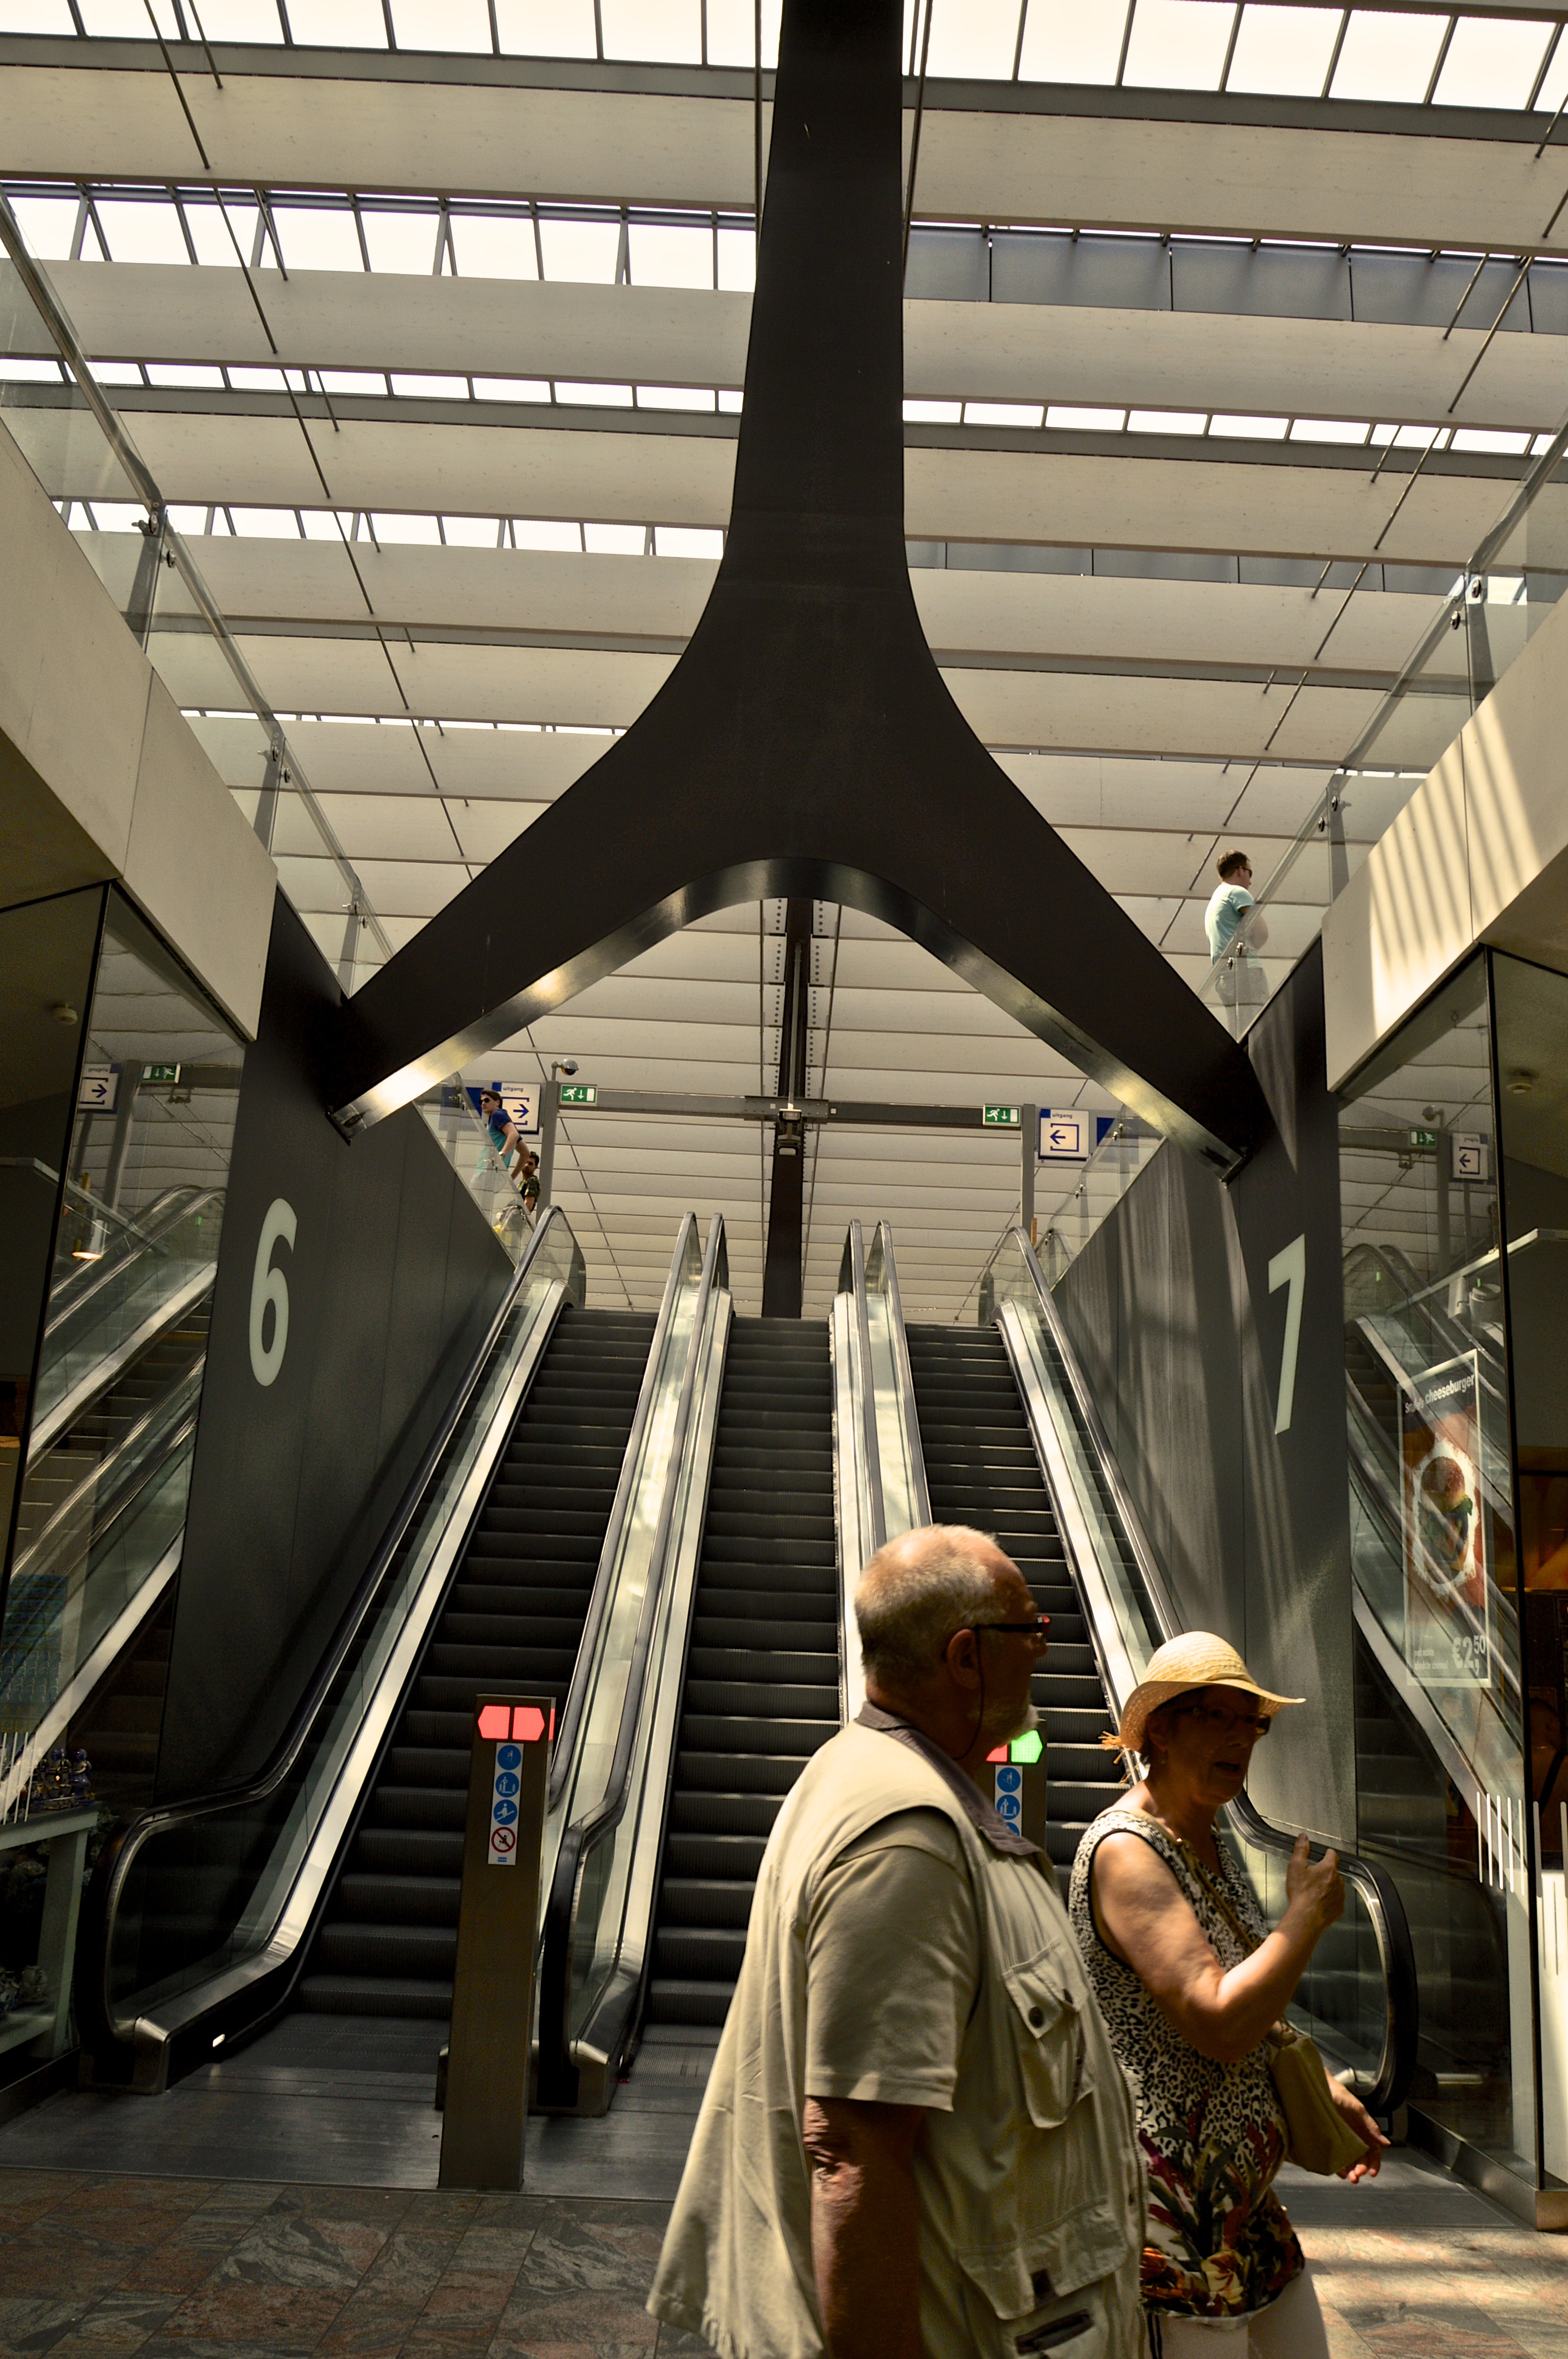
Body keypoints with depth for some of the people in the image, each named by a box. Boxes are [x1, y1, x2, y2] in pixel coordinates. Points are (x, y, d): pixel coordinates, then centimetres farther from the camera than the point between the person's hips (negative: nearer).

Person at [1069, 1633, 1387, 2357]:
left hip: (1244, 2183, 10)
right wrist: (1308, 1914, -17)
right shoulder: (1124, 1850, -21)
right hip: (1170, 2195, -10)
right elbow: (1221, 2026, -29)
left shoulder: (1210, 1845, 11)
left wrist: (1322, 2087, 15)